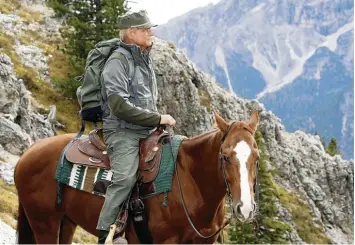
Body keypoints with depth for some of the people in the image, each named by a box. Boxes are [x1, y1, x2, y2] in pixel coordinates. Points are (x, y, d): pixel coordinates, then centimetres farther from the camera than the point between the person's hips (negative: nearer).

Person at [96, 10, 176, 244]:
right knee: (126, 178, -25)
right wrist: (158, 119, -16)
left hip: (146, 131, 9)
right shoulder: (118, 62, -11)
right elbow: (120, 106, -20)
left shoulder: (145, 61, 16)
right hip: (122, 132, -9)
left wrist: (159, 120, 12)